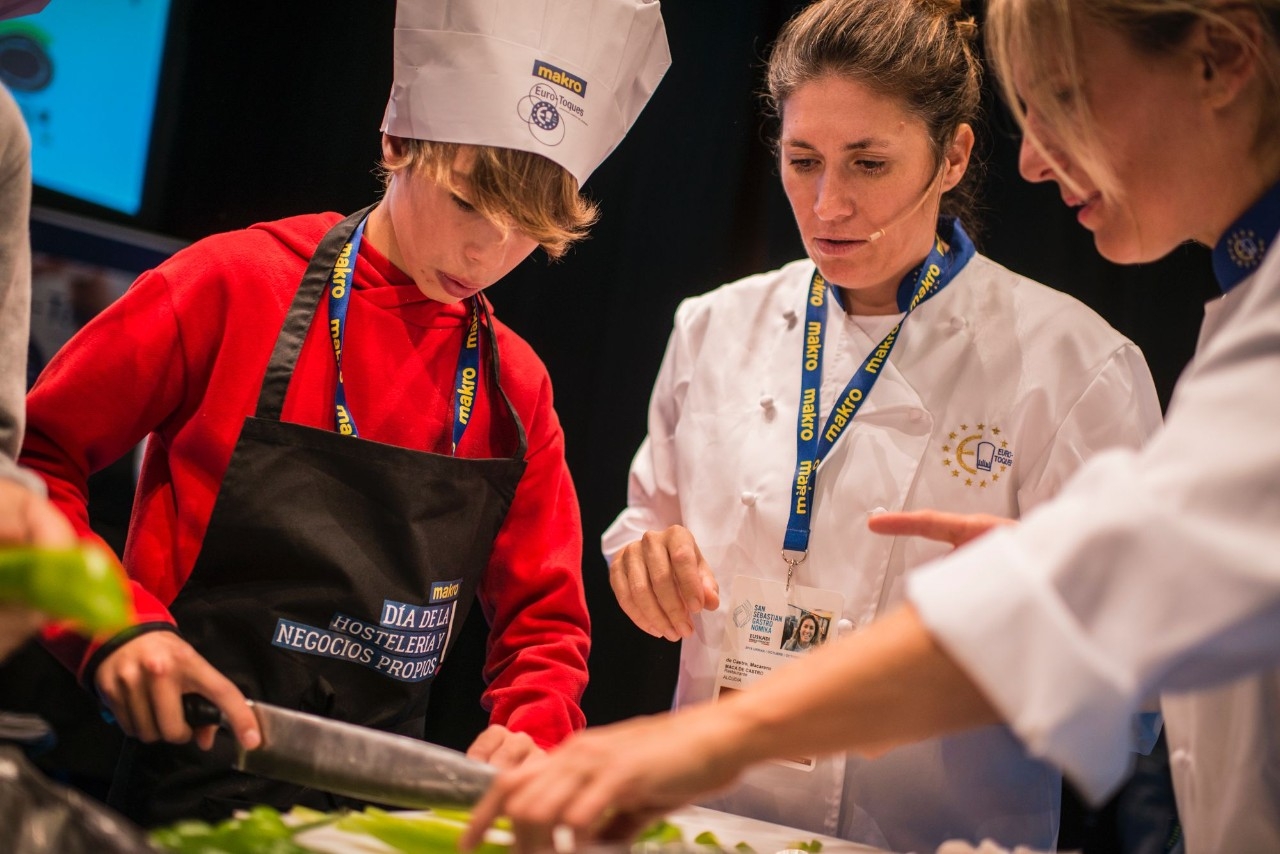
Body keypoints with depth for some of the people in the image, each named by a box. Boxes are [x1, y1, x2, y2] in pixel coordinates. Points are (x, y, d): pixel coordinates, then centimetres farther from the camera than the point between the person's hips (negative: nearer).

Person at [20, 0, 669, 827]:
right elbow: (34, 458, 2)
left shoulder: (515, 387, 10)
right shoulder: (235, 285, -2)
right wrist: (114, 623, -13)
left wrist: (531, 733, -5)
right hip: (190, 783, -5)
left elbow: (544, 619, 16)